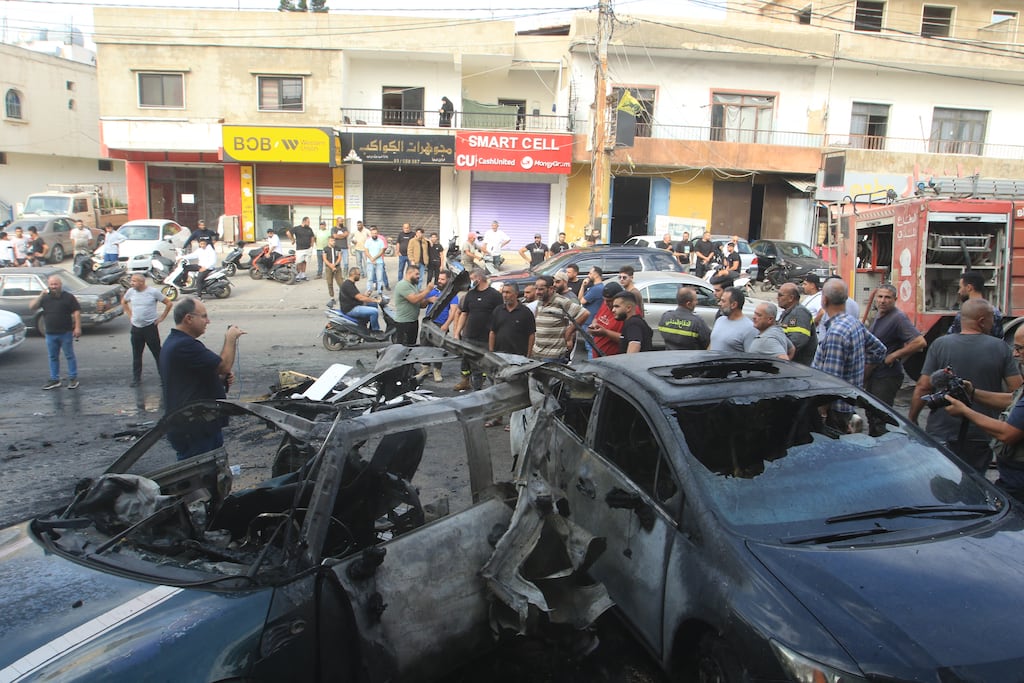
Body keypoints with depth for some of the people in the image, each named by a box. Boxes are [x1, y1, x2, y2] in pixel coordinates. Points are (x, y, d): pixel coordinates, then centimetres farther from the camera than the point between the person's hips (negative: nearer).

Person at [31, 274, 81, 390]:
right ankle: (54, 380, 20)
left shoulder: (68, 297, -4)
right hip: (50, 334, 5)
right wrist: (41, 296, -10)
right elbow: (31, 307, 0)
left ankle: (73, 379, 10)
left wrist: (77, 327, -16)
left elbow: (76, 312, -8)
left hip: (66, 333, -5)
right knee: (53, 357, 12)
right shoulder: (45, 298, 8)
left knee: (69, 356, 3)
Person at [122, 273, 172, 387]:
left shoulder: (154, 292, -10)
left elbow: (168, 303, -4)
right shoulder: (131, 291, 2)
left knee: (157, 353, 0)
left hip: (150, 327, -4)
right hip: (135, 328, 4)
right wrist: (130, 315, 13)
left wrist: (161, 317, -4)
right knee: (136, 355, 10)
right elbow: (123, 302, 23)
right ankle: (136, 378, 19)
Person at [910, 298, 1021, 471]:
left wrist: (911, 419, 2)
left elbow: (923, 387, -8)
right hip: (982, 437, 1)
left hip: (941, 433, -1)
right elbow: (1016, 390, -6)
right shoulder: (1000, 347, -5)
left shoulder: (939, 345, -7)